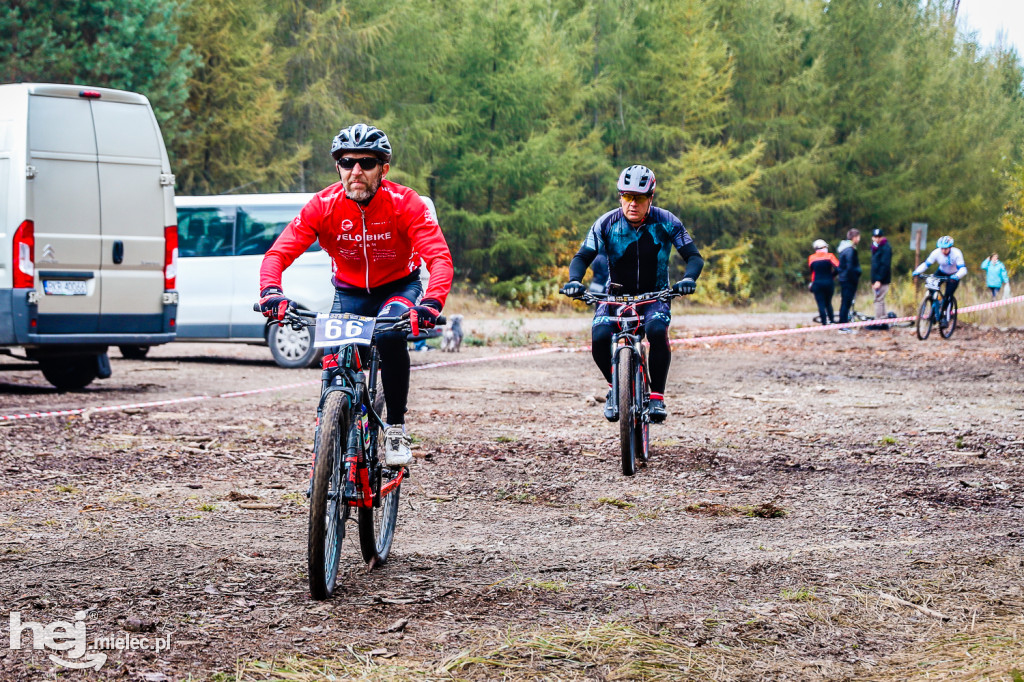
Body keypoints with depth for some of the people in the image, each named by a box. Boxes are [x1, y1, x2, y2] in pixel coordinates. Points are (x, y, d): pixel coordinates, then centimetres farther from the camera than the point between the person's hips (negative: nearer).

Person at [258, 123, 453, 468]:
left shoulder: (405, 203, -24)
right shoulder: (323, 205, -20)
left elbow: (439, 258, -33)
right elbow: (278, 252, -23)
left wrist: (431, 302, -52)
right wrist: (271, 291, -45)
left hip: (399, 287, -2)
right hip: (350, 292, 2)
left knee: (390, 336, -33)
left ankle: (396, 429, -19)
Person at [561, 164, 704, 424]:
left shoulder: (666, 222, -12)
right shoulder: (607, 223, -12)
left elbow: (694, 256, -11)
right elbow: (582, 256, -11)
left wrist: (688, 279, -33)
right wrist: (575, 280, -32)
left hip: (655, 295, -1)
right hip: (616, 295, 1)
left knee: (657, 332, -34)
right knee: (599, 339, -27)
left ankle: (657, 395, -17)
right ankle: (615, 385, 4)